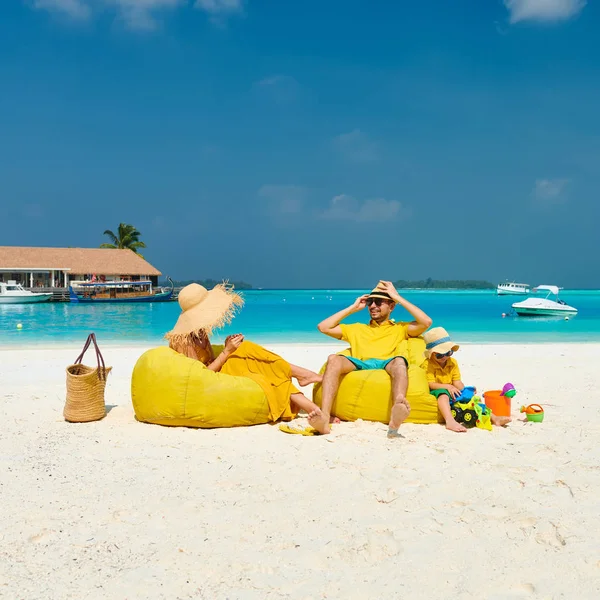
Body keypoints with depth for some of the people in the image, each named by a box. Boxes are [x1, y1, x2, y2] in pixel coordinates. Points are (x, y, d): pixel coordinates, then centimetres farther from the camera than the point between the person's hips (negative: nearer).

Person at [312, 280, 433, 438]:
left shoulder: (400, 328, 30)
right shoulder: (357, 329, 36)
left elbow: (426, 322, 10)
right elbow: (323, 327, 27)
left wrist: (398, 298, 15)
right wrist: (353, 308, 27)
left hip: (387, 364, -1)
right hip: (358, 365, 2)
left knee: (400, 361, -39)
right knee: (333, 359, -32)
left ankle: (395, 422, -64)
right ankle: (324, 418, -49)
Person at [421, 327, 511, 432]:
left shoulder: (453, 362, 8)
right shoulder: (427, 364, -10)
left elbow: (457, 382, 4)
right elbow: (431, 384, -17)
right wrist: (447, 386, -30)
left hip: (452, 392, 7)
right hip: (435, 393, -7)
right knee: (443, 394, -40)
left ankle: (493, 418, -12)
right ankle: (450, 421, -64)